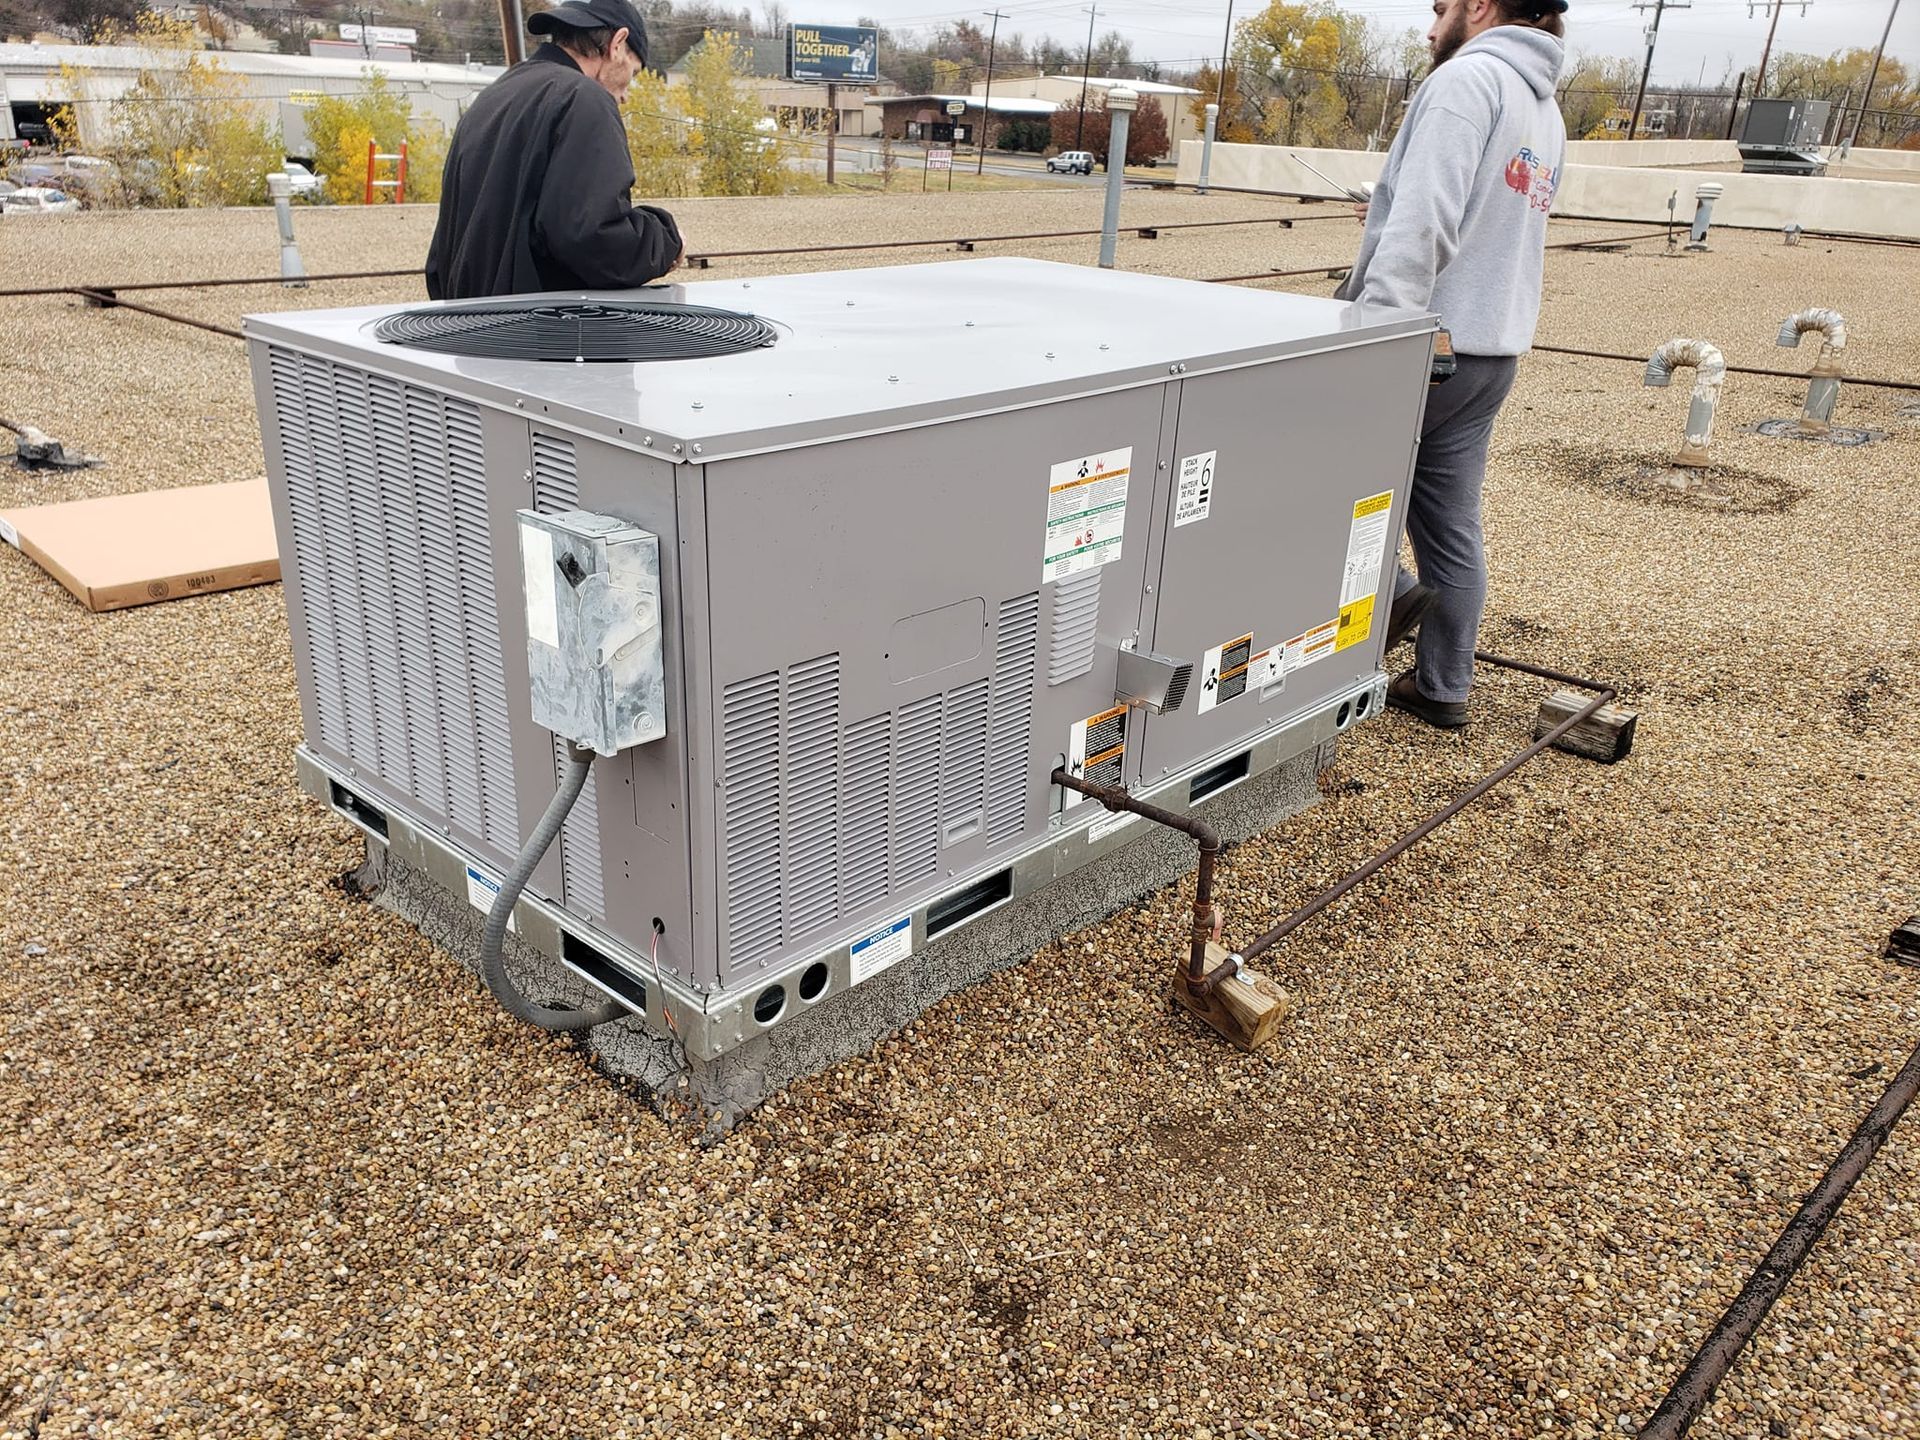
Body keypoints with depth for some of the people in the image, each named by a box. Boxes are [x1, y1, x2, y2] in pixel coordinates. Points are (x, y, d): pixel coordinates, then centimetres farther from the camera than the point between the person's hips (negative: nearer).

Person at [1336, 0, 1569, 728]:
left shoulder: (1466, 78, -11)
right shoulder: (1546, 110, 18)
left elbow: (1422, 221, -23)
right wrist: (1387, 215, 22)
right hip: (1494, 348, 8)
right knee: (1453, 524, 12)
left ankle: (1387, 588, -3)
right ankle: (1442, 687, 18)